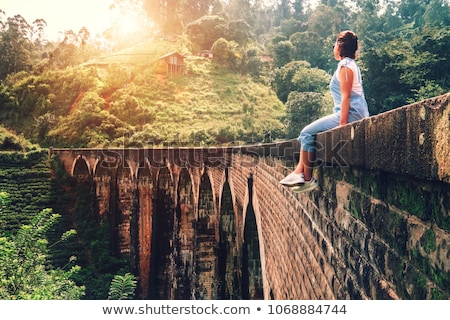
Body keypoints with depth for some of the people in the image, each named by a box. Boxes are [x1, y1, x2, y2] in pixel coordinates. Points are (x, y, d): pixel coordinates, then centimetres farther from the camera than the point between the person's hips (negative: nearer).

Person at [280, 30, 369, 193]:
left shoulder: (345, 66, -10)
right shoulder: (350, 64, 21)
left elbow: (346, 96, -18)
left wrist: (342, 123, -22)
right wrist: (342, 120, 20)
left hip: (351, 113, -10)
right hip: (354, 114, 10)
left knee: (307, 132, -11)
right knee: (308, 132, 9)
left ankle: (307, 179, -6)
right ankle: (299, 172, 1)